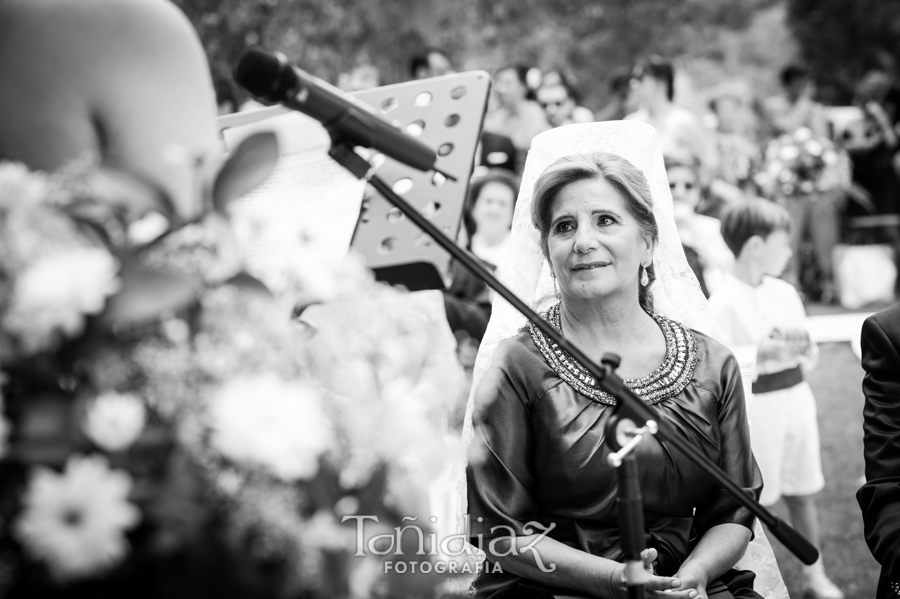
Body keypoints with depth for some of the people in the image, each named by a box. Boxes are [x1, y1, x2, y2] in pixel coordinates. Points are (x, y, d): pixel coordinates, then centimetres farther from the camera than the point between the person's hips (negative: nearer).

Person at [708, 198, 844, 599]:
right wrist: (761, 355, -25)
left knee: (802, 492, 14)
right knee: (753, 499, 3)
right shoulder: (723, 302, -13)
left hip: (796, 399, 6)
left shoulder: (786, 292, 6)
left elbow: (809, 359, 14)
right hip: (754, 408, -6)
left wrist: (803, 349, -8)